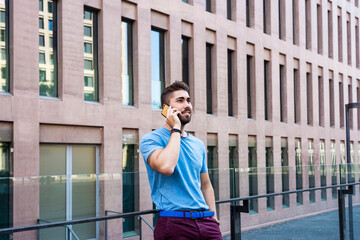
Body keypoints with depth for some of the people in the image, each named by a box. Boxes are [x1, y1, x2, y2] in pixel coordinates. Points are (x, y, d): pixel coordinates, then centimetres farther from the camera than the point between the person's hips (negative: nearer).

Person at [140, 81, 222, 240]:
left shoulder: (198, 145, 15)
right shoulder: (151, 139, -5)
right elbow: (166, 167, -25)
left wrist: (214, 220, 13)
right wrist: (176, 129, -14)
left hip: (205, 220, 6)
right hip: (174, 222, -5)